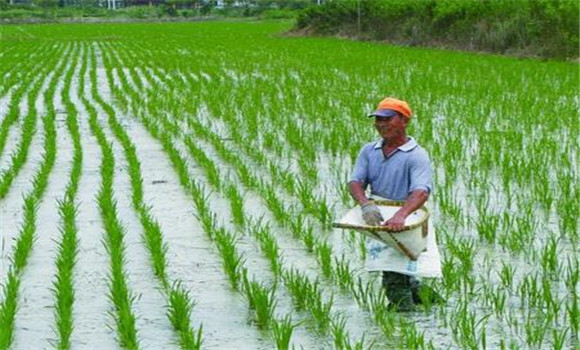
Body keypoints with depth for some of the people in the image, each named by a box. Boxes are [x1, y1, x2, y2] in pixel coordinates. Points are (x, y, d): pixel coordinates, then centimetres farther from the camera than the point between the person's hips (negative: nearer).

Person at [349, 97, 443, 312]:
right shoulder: (369, 151, 8)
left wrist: (401, 215, -45)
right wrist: (366, 204, -27)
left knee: (395, 279, -12)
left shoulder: (416, 155, -11)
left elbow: (421, 192, -26)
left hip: (408, 224, -5)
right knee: (395, 276, 6)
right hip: (378, 222, 5)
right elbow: (355, 182, -3)